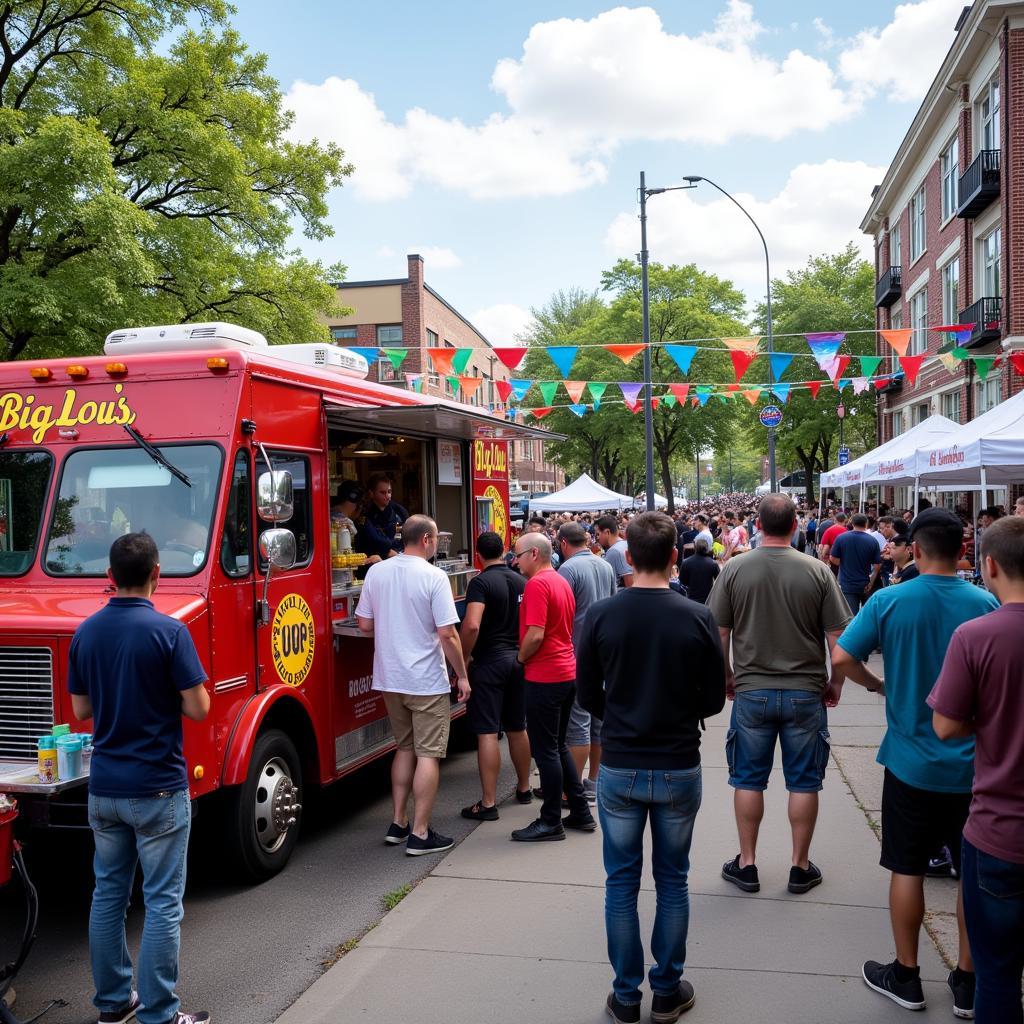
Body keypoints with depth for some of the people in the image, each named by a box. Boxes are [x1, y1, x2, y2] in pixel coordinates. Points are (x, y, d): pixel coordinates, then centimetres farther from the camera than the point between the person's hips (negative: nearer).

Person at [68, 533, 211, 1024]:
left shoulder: (86, 632, 2)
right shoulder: (168, 631, -16)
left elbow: (81, 709, 9)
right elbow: (197, 709, -14)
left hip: (104, 787, 6)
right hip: (157, 788, -6)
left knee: (108, 893, 17)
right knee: (162, 902, 3)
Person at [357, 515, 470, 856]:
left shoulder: (376, 572, 1)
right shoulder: (434, 576, -14)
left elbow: (364, 625, 6)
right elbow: (447, 634, -16)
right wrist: (462, 675, -5)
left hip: (389, 678, 6)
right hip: (427, 681, -6)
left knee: (405, 747, 20)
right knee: (428, 754, 3)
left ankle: (398, 824, 24)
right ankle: (420, 834, 6)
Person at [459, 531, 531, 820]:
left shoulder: (481, 582, -14)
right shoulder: (521, 581, 7)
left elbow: (472, 625, -25)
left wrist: (463, 659, -13)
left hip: (489, 662, -7)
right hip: (518, 659, 7)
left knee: (487, 733, -4)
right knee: (518, 728, 18)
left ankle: (488, 803, -1)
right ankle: (523, 788, 32)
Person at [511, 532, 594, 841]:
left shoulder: (537, 584, -16)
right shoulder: (562, 582, 14)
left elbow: (535, 635, -23)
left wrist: (520, 658, -5)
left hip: (545, 677, -9)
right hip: (567, 673, 9)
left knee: (546, 751, 0)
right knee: (558, 746, 18)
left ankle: (551, 822, 8)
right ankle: (580, 812, 22)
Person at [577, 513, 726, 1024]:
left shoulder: (600, 615, -10)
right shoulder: (697, 618, -11)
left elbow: (588, 695, -1)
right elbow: (713, 699, -2)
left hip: (619, 768, 0)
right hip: (678, 769, 0)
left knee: (621, 883, 12)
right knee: (672, 881, 15)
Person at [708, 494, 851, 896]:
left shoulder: (734, 569, -6)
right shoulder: (817, 572, -8)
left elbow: (718, 633, -2)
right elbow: (838, 637, -6)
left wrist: (727, 676, 13)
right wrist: (835, 683, 9)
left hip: (751, 692, 1)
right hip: (805, 693, 0)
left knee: (748, 779, 12)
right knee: (803, 782, 12)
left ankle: (746, 864, 22)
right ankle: (801, 867, 22)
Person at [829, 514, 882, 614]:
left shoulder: (841, 538, -8)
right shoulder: (873, 541, -7)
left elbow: (833, 559, -3)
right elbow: (877, 565, -8)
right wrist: (871, 583, 2)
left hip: (847, 585, -1)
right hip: (865, 585, 2)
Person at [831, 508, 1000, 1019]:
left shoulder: (889, 601, -11)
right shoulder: (986, 603, -9)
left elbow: (841, 657, -11)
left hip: (911, 760, -1)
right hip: (974, 762, 1)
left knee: (908, 869, 12)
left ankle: (906, 977, 24)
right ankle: (969, 984, 25)